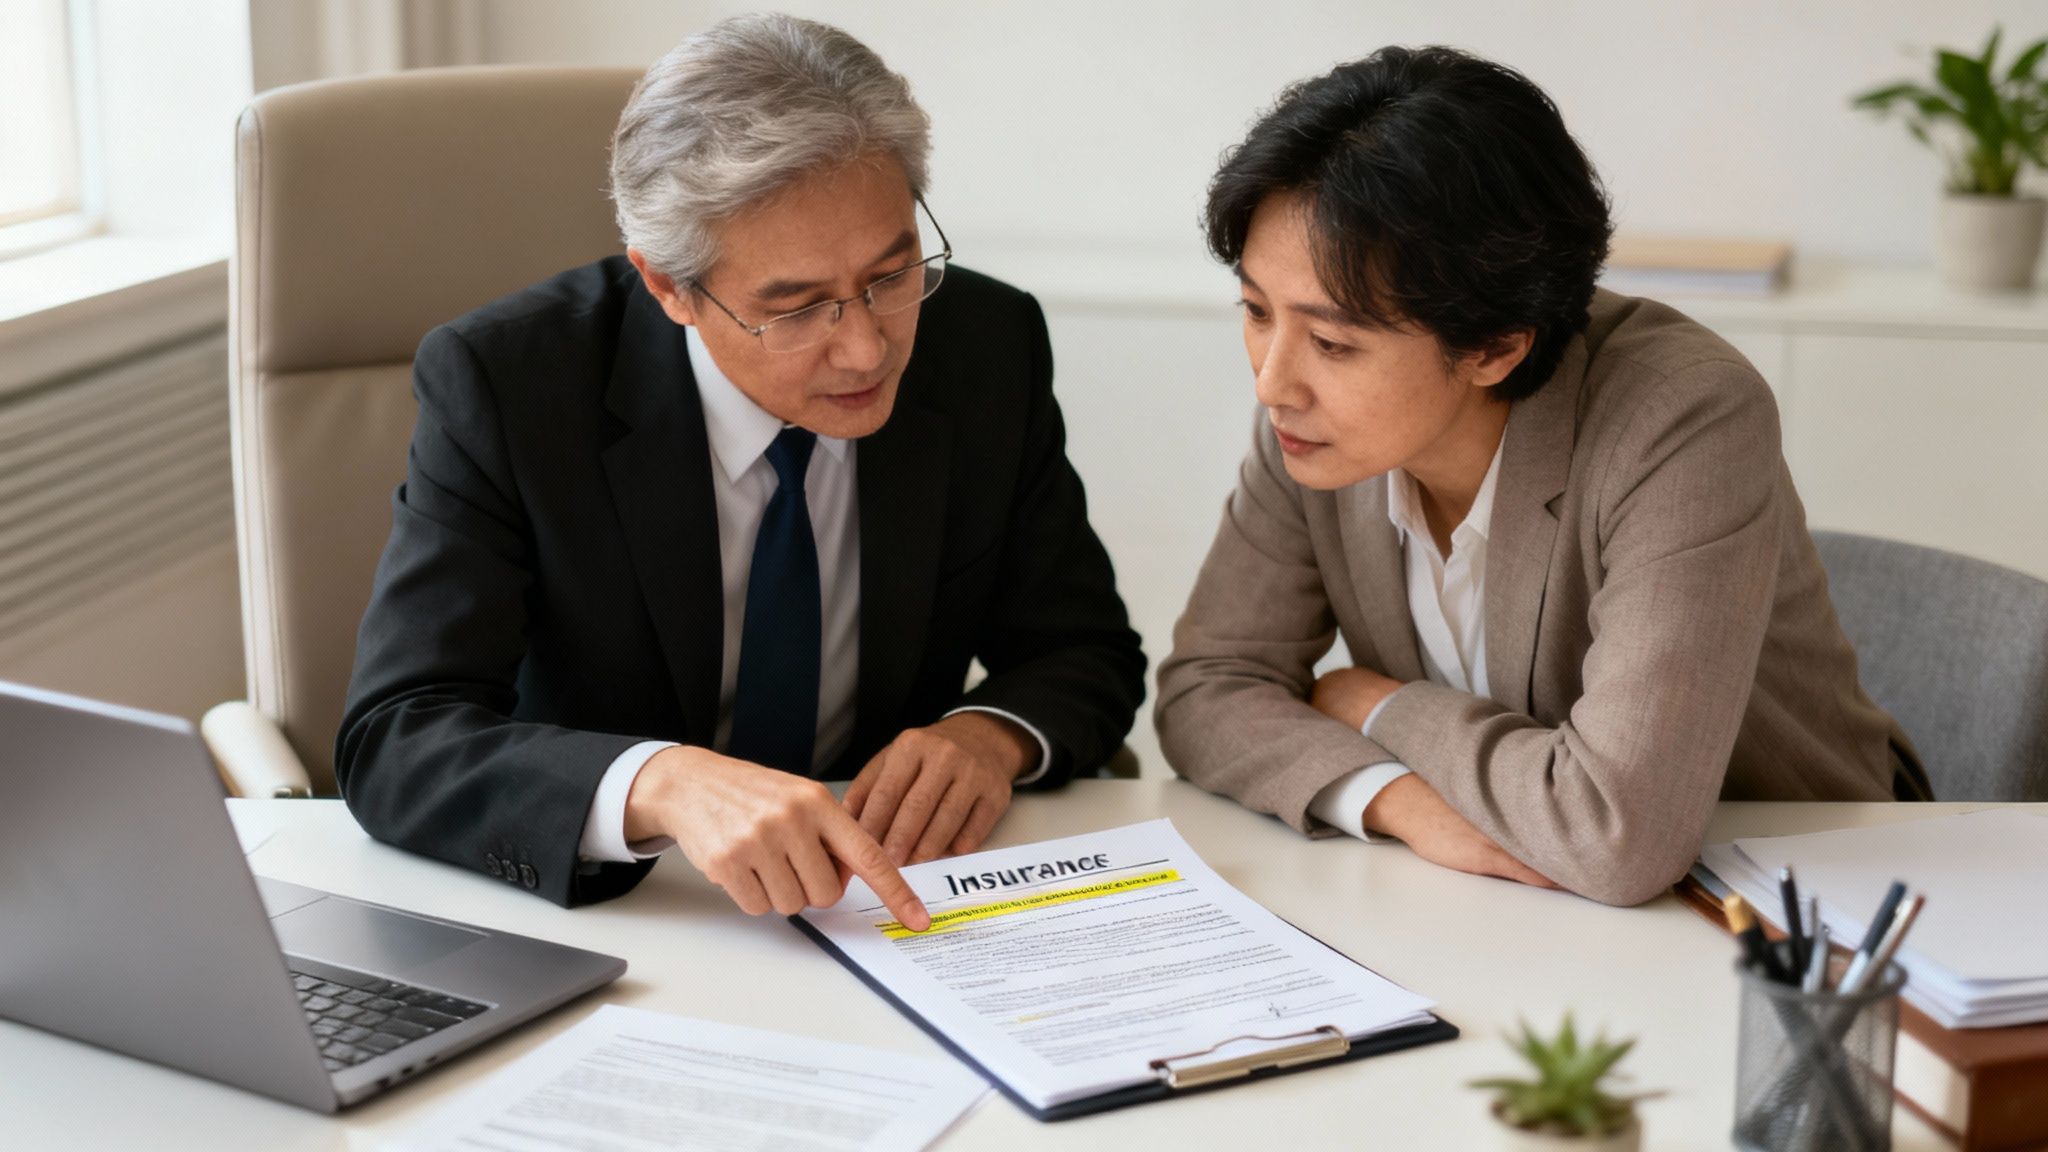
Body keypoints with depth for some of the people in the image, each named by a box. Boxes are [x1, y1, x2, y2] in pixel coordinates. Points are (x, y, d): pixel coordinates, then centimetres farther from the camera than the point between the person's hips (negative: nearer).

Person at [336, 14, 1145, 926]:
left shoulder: (989, 346, -6)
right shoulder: (501, 381, -16)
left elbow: (1088, 656, 5)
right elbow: (391, 744, -23)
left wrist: (993, 733, -18)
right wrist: (661, 783, -40)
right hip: (595, 913, -2)